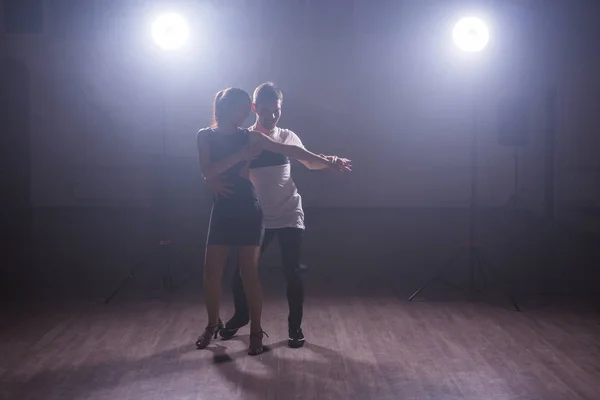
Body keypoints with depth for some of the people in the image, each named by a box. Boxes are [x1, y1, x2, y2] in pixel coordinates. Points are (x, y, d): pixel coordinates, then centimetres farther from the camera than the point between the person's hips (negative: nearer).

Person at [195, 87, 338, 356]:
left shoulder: (249, 137, 1)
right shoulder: (205, 136, 3)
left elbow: (289, 150, -1)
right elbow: (207, 172, -11)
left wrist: (327, 162, -4)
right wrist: (239, 156, -17)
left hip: (247, 210, -1)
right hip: (222, 210, 1)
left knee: (249, 273, -1)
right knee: (212, 273, 3)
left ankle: (256, 332, 10)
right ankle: (213, 325, 25)